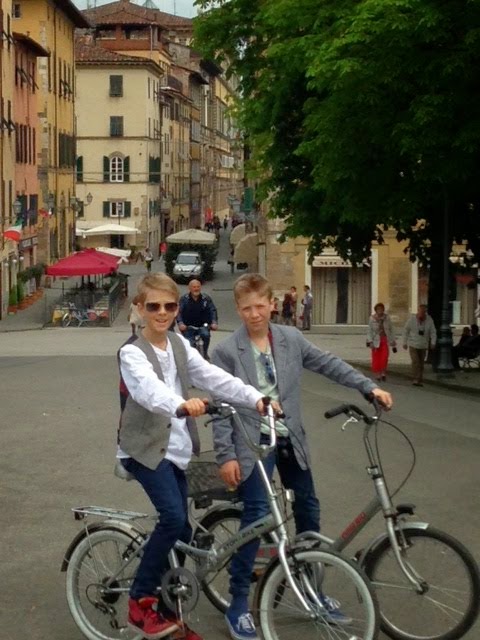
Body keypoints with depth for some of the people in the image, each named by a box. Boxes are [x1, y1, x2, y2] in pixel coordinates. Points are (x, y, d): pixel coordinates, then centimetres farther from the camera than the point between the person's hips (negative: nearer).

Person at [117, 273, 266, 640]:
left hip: (175, 449, 7)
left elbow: (213, 376, -2)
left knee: (182, 531, 8)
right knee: (173, 518, -23)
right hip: (145, 447, -7)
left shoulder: (180, 345, 9)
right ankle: (140, 602, -9)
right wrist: (181, 404, -53)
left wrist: (255, 398, -16)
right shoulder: (132, 352, -13)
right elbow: (149, 388, -33)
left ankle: (166, 610, 22)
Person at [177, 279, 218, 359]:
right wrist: (180, 323, -32)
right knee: (189, 344, -18)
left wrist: (214, 322, -26)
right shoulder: (184, 299, -5)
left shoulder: (206, 298, -1)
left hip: (202, 326, 1)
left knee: (206, 335, -29)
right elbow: (179, 312, -13)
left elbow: (213, 310, -7)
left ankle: (205, 353, -6)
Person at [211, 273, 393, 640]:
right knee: (257, 516, -16)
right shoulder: (226, 351, -9)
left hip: (289, 438, 5)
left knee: (308, 509, 13)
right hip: (253, 442, -5)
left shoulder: (291, 339, 1)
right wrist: (226, 455, -14)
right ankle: (239, 605, -5)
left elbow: (328, 364, 7)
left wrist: (369, 387, -1)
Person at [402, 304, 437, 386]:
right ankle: (416, 379, -14)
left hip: (423, 345, 2)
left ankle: (420, 381, 14)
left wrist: (433, 343, -20)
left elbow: (433, 332, -6)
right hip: (413, 345, -2)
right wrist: (405, 343, 1)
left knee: (421, 363, 6)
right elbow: (406, 330, 0)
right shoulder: (412, 319, -9)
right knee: (415, 362, -16)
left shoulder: (429, 320, -6)